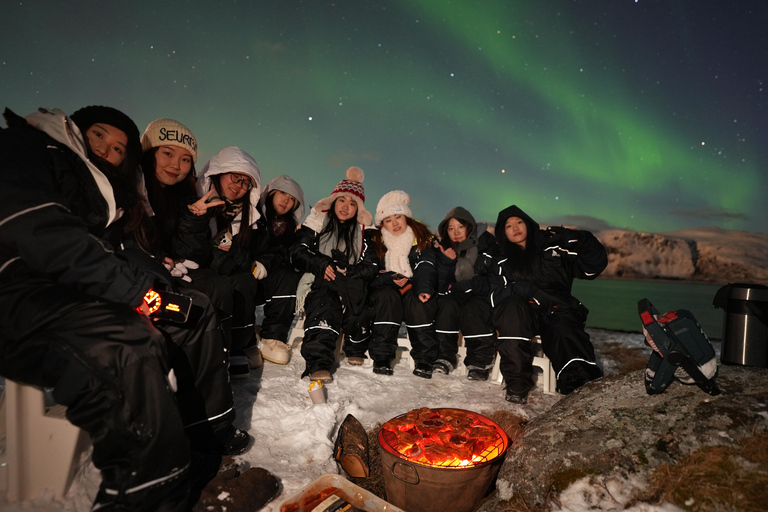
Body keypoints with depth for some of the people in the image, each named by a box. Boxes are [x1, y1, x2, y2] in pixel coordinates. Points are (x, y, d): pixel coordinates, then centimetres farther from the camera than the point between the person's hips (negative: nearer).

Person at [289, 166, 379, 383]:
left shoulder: (363, 230, 17)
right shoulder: (317, 222, 13)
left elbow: (371, 265, 8)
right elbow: (297, 253, 5)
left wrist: (350, 272, -11)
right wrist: (322, 265, -12)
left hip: (350, 287, 2)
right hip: (319, 283, -2)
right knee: (325, 299, -36)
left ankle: (356, 346, -20)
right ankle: (318, 362, -50)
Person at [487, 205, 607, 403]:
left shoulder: (553, 246, 14)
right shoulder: (501, 261, 17)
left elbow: (594, 265, 9)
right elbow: (496, 294, 1)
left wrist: (578, 238, -6)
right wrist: (532, 292, -13)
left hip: (556, 312, 1)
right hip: (518, 317, 0)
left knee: (564, 330, -32)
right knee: (513, 305, -33)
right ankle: (517, 383, -34)